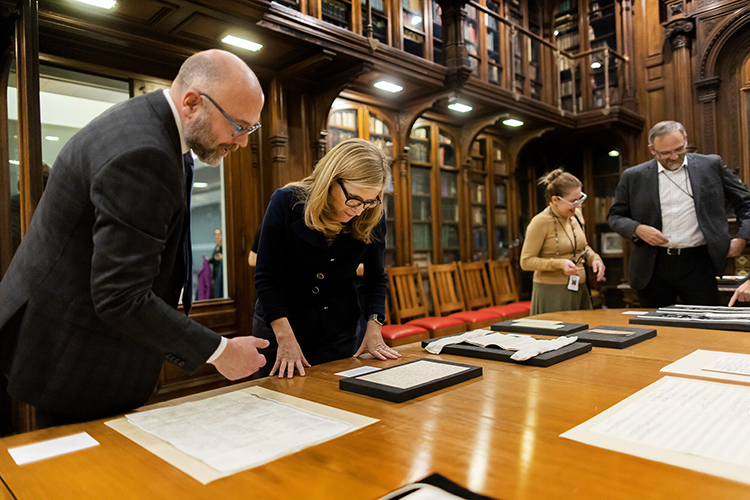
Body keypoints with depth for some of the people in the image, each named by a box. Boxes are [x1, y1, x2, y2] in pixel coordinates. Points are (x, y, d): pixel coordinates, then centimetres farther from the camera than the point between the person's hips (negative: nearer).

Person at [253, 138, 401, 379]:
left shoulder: (371, 219, -11)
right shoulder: (286, 203, -18)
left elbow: (376, 278, 1)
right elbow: (266, 277, -17)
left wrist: (374, 326, -12)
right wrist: (285, 337, -23)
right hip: (278, 327, -1)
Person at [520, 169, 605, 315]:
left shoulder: (576, 215, 5)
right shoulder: (540, 222, -16)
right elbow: (526, 262, -14)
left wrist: (594, 258, -1)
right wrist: (559, 264, -24)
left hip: (579, 290, 6)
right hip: (552, 293, -6)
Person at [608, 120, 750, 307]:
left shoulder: (711, 165, 5)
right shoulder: (633, 176, 3)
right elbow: (615, 216, 9)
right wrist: (637, 229, -10)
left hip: (698, 264, 0)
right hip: (653, 266, 0)